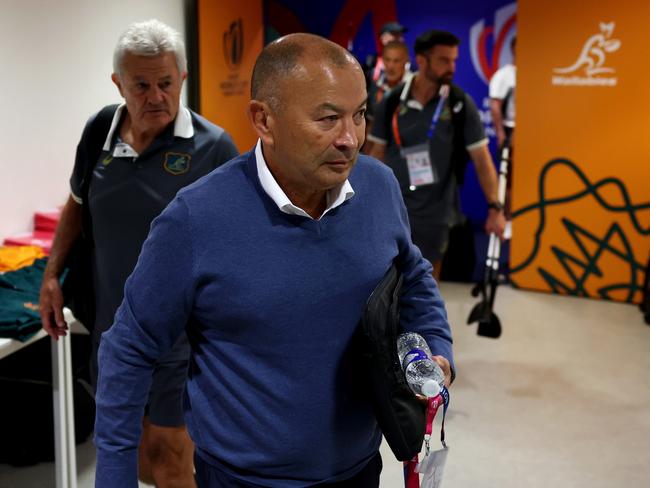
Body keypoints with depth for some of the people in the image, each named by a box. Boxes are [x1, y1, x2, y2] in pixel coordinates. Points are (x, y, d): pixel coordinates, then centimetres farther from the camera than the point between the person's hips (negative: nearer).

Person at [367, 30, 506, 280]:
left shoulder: (461, 104, -8)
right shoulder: (392, 102, -5)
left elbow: (481, 158, -6)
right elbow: (377, 154, 4)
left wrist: (494, 207, -12)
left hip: (435, 213, -1)